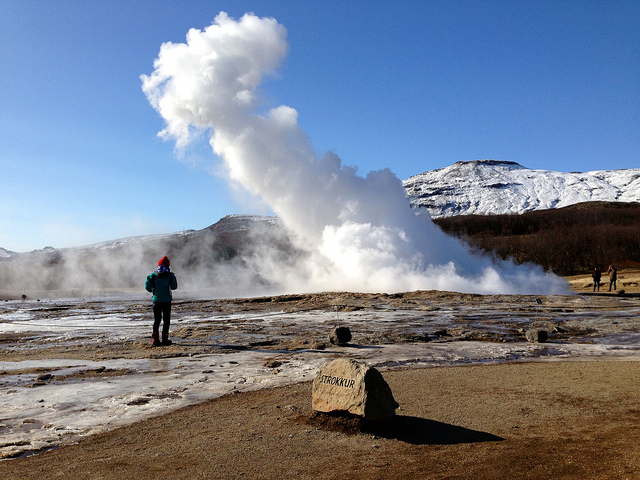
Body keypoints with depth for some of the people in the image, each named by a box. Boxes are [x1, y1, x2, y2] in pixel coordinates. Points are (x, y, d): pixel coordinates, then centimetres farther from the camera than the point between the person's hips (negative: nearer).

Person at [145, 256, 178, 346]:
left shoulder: (152, 276, -5)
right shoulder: (171, 276, -9)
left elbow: (147, 288, 0)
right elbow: (174, 287, 4)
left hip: (156, 301, 2)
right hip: (167, 301, -2)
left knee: (156, 320, 11)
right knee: (166, 320, 9)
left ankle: (155, 339, 7)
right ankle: (165, 339, 9)